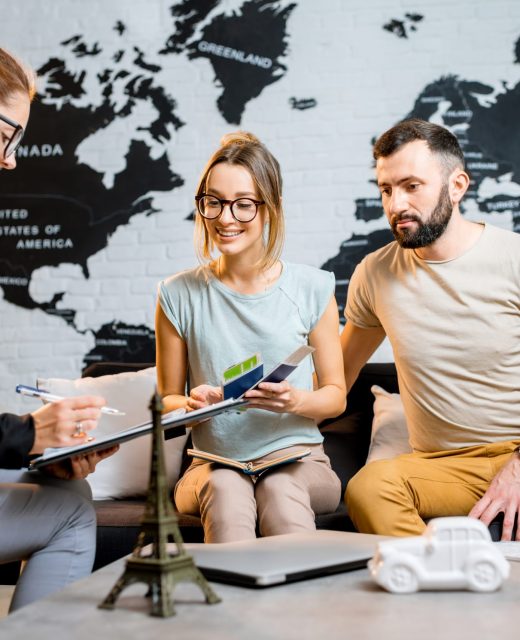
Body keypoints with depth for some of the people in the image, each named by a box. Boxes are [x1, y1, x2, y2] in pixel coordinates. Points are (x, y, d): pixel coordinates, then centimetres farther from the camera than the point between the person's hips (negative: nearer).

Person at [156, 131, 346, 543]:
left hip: (297, 459, 0)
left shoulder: (312, 289, 3)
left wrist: (297, 401, -15)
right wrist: (191, 405, -14)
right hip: (215, 462, 0)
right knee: (224, 488, -35)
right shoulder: (179, 296, 4)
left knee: (281, 489, -35)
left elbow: (336, 395, 7)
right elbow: (168, 399, 10)